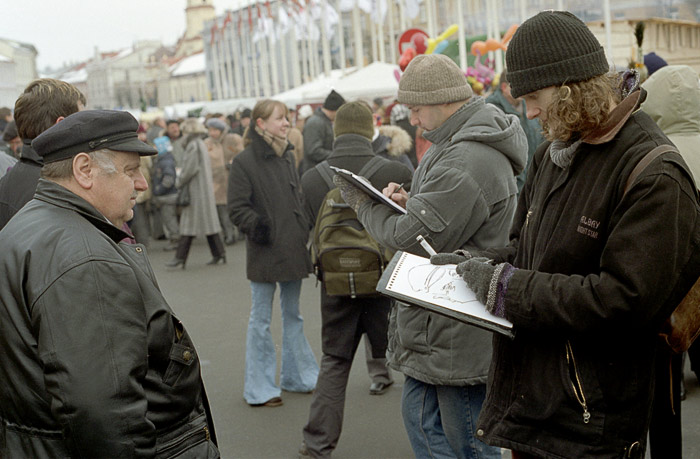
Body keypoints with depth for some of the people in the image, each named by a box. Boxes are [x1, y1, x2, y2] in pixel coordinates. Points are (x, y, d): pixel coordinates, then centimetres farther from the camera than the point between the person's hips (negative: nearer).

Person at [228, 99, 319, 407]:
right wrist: (259, 228, -23)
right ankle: (260, 389, 13)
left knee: (293, 314, 17)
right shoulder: (244, 162, -11)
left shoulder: (287, 157, 11)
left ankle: (297, 376, 30)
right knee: (261, 319, 3)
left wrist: (307, 228, 11)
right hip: (265, 254, -7)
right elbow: (237, 209, -13)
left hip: (293, 250, 7)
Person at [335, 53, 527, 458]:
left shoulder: (467, 161, -25)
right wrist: (412, 202, 2)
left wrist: (364, 203, -7)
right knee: (420, 414, 21)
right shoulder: (460, 144, 11)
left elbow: (414, 239, -24)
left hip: (459, 333, -11)